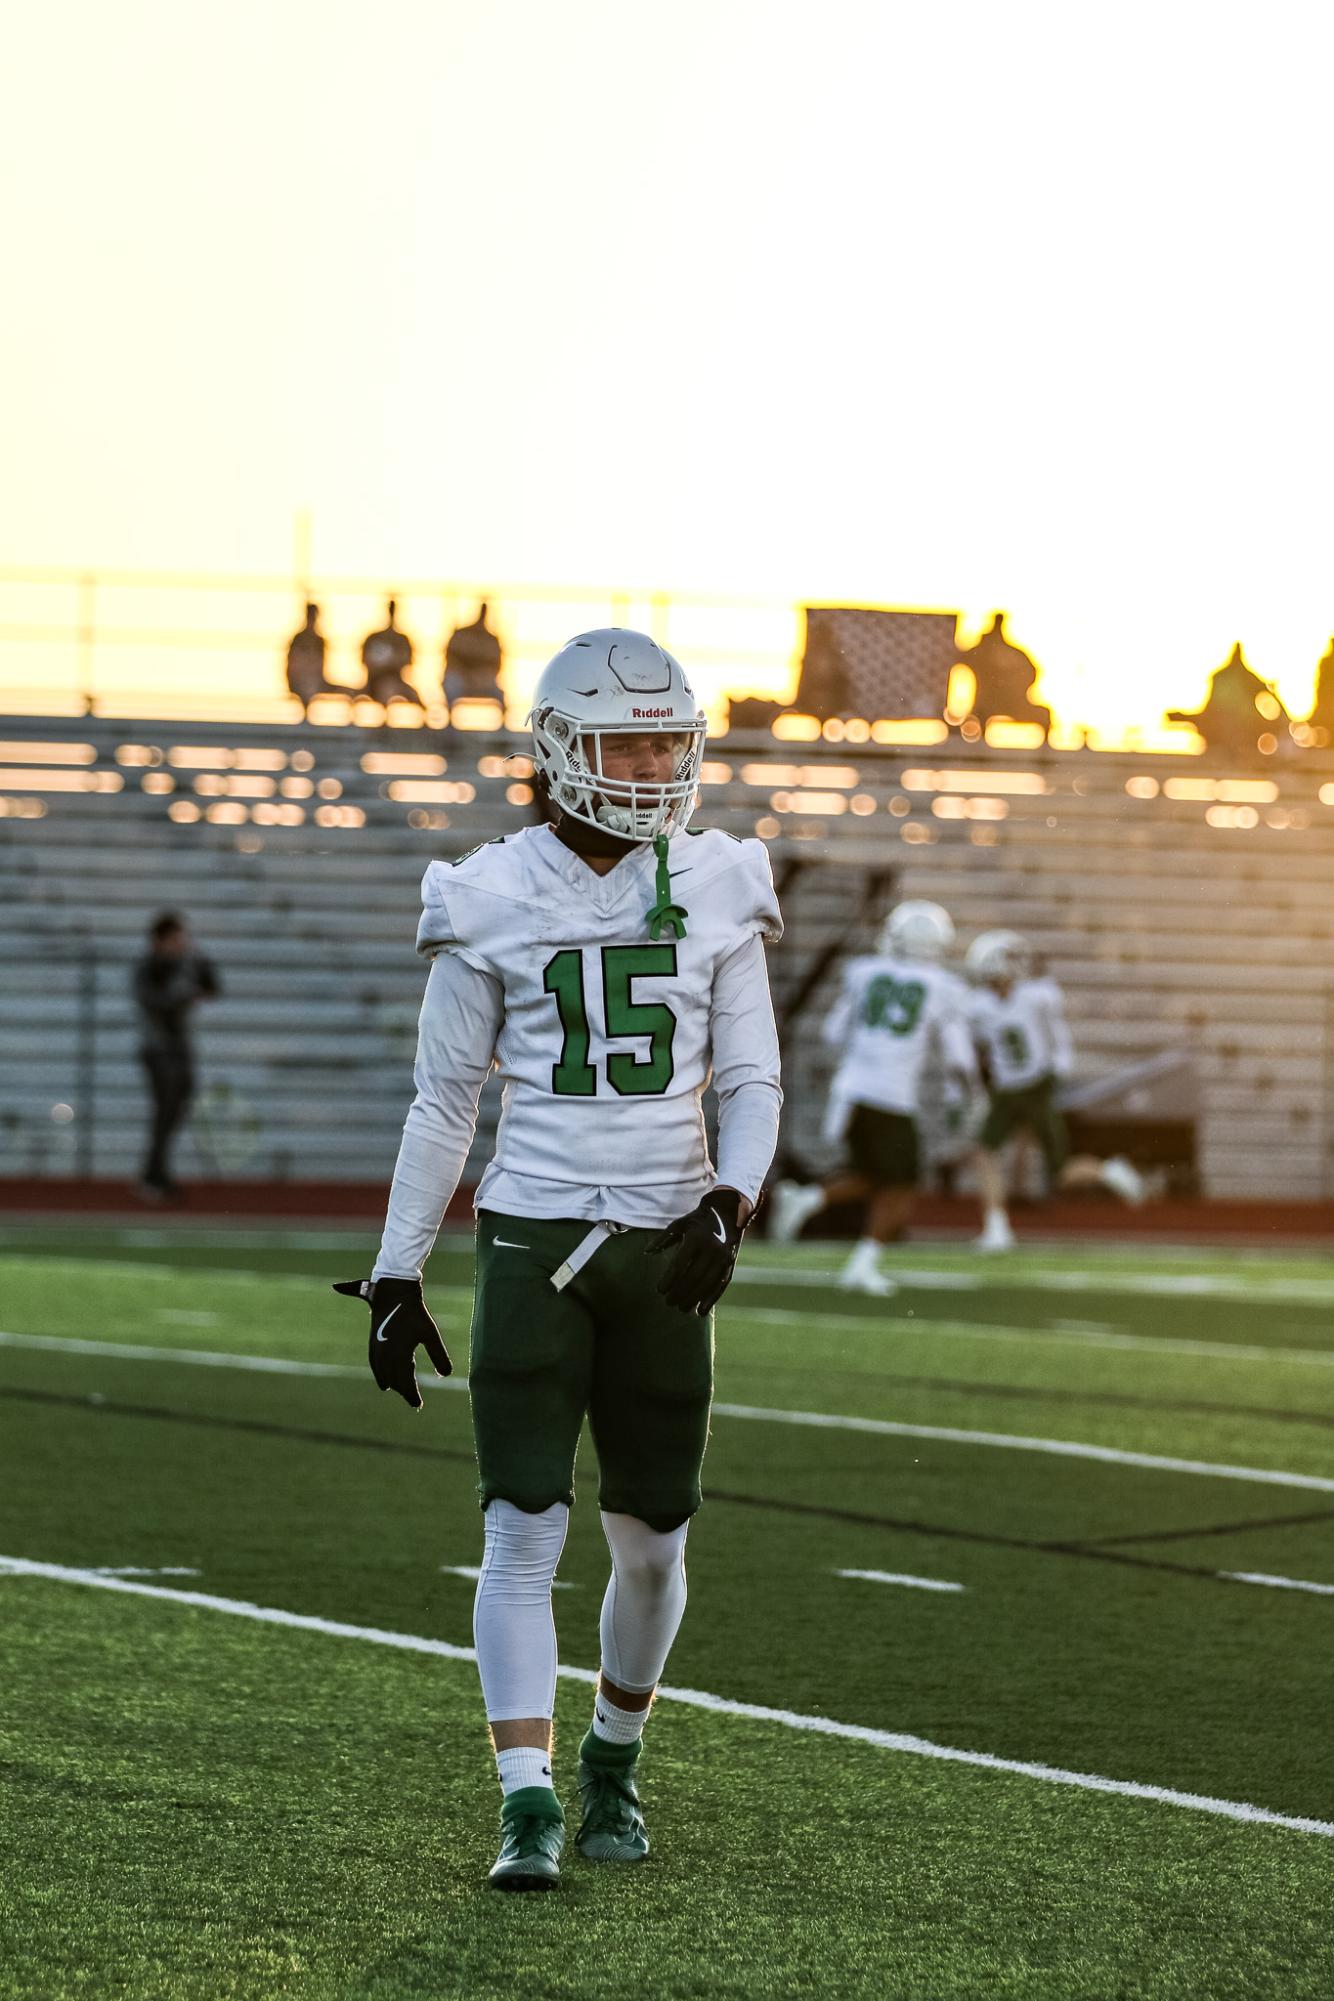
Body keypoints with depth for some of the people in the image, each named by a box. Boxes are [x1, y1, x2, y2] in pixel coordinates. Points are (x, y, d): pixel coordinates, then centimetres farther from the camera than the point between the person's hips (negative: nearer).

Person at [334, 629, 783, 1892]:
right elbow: (444, 1100, 5)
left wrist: (730, 1206, -11)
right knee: (524, 1531, -8)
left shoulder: (717, 889, 4)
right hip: (532, 1236, -2)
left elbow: (751, 1081, 7)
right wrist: (398, 1269, 3)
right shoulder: (494, 900, -1)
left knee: (651, 1540, 8)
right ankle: (527, 1808, -7)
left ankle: (613, 1763, 30)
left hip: (663, 1245, 2)